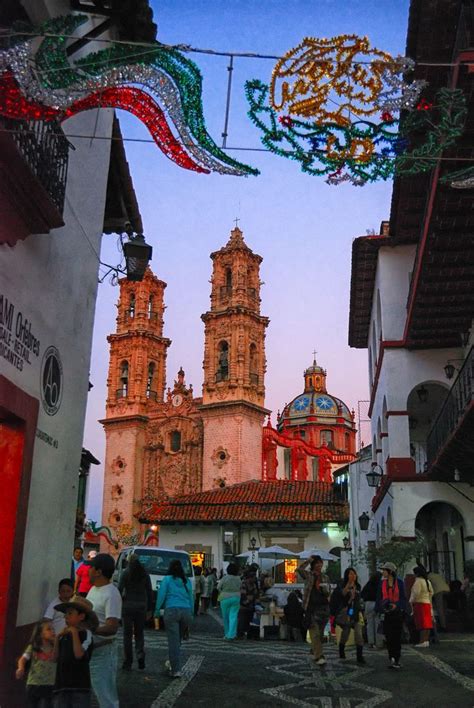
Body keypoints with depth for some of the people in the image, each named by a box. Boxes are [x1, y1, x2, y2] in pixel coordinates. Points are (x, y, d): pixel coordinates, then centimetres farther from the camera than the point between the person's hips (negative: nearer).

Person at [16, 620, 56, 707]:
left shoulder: (55, 648, 8)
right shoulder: (32, 647, 8)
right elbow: (22, 659, -1)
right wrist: (21, 668, -22)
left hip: (49, 687, -1)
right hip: (33, 685, 1)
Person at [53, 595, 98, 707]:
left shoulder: (85, 634, -4)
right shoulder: (65, 636, 15)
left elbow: (79, 654, -19)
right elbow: (56, 658, 12)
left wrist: (74, 632, -13)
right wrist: (57, 638, 3)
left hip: (79, 684, -7)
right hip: (62, 684, 7)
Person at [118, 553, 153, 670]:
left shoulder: (125, 573, -4)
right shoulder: (145, 574, 4)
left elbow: (120, 590, -9)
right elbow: (149, 592, 4)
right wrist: (149, 609, 10)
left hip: (127, 606, -2)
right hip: (141, 607, 2)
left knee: (127, 634, 7)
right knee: (139, 633, 14)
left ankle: (127, 663, 7)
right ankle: (140, 655, -7)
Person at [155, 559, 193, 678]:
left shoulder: (167, 579, 4)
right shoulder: (187, 581, 15)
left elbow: (161, 595, -2)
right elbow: (191, 598, 15)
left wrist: (157, 610, 4)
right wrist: (191, 614, 21)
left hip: (172, 611, -4)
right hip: (186, 611, 4)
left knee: (173, 641, -4)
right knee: (178, 640, 18)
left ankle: (176, 670, -7)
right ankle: (173, 664, 32)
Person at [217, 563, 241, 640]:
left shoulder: (225, 578, -12)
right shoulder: (238, 578, -4)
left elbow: (218, 587, -6)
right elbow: (240, 588, 1)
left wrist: (221, 593, 12)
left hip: (225, 598, -2)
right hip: (236, 598, 2)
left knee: (226, 617, 12)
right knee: (233, 616, 2)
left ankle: (227, 634, 22)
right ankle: (231, 634, -7)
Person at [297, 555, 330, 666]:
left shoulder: (325, 577, 11)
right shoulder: (308, 575, 1)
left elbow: (328, 593, 15)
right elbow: (300, 568, -18)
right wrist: (309, 560, -10)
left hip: (323, 607, 4)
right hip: (311, 607, -4)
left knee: (320, 632, 12)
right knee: (314, 632, -11)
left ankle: (314, 649, 33)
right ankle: (318, 656, -14)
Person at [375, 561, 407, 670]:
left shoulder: (399, 582, -2)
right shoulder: (382, 583, 5)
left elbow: (402, 598, -1)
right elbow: (379, 598, 9)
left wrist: (396, 605, -17)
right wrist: (379, 609, -1)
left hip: (397, 611, -2)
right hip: (386, 613, 2)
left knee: (397, 636, 1)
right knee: (388, 636, -3)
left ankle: (397, 660, 8)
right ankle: (392, 659, 3)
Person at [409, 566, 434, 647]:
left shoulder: (418, 581, -14)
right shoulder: (427, 581, 14)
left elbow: (416, 593, -21)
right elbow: (431, 593, 19)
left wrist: (412, 601, -10)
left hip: (419, 603, -9)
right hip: (427, 603, 9)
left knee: (422, 623, -9)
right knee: (427, 623, 9)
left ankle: (422, 641, -10)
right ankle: (426, 640, 12)